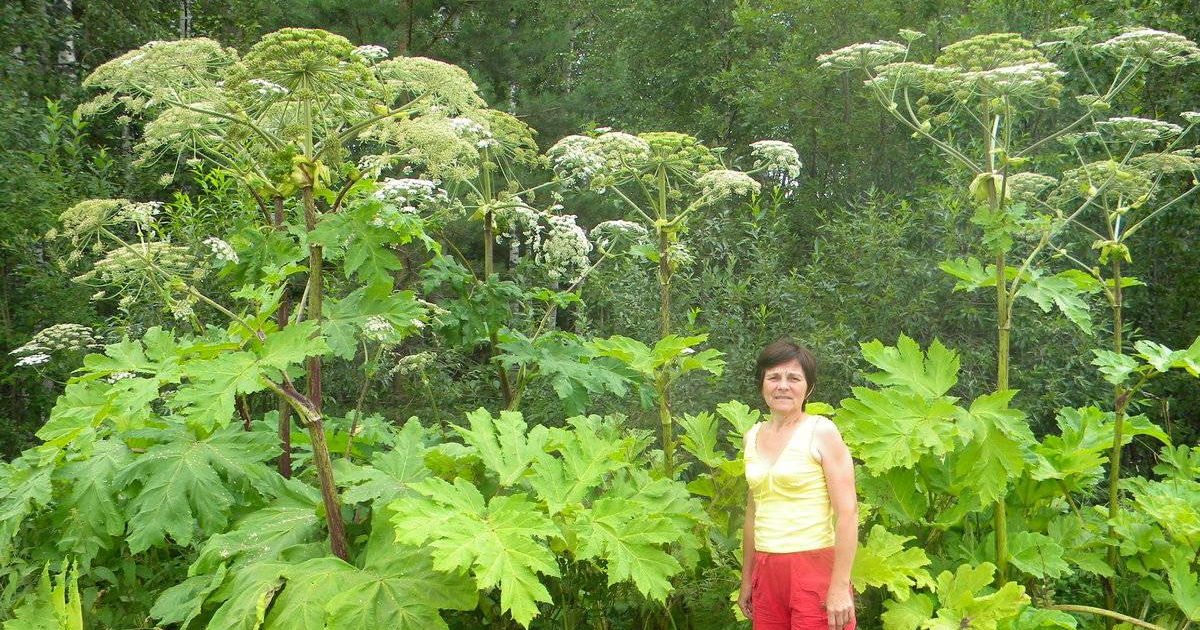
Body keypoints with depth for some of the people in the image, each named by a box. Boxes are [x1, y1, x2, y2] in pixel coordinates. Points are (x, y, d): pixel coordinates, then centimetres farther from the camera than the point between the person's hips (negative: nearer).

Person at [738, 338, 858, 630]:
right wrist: (746, 580, 17)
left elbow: (848, 512, -12)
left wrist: (840, 587, -17)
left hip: (815, 565, -5)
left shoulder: (821, 432, -7)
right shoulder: (752, 437, 10)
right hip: (766, 571, 5)